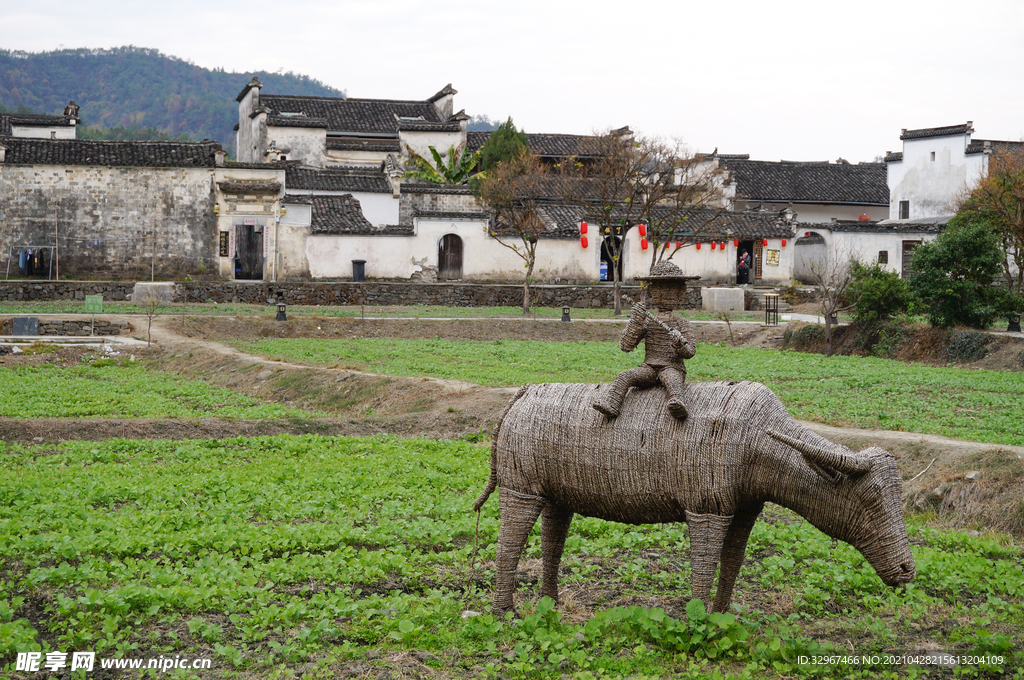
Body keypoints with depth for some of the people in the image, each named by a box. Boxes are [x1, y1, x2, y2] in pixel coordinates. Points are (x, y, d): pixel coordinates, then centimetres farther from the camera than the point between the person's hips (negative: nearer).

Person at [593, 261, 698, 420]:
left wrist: (680, 343, -26)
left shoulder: (683, 324, 8)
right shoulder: (646, 322, 14)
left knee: (672, 379, -39)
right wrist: (635, 321, -7)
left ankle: (677, 402, -67)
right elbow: (625, 346, 4)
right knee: (625, 376, -24)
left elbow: (689, 352, -3)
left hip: (673, 367, -4)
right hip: (649, 367, 4)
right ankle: (611, 405, -41)